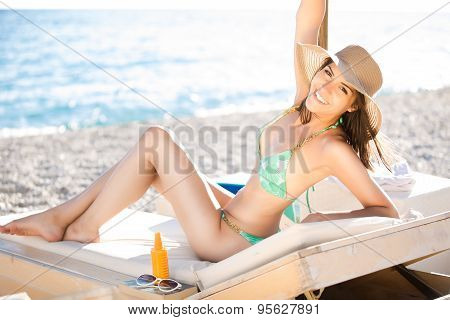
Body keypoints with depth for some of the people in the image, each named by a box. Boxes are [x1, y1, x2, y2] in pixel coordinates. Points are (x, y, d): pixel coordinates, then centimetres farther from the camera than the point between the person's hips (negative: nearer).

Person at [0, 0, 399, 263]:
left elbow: (387, 211, -18)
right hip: (233, 215, 8)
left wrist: (325, 219, -25)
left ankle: (81, 229, 0)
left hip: (229, 243, -8)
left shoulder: (334, 149, -21)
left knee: (155, 139, -14)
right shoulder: (306, 100, -2)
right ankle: (61, 215, 12)